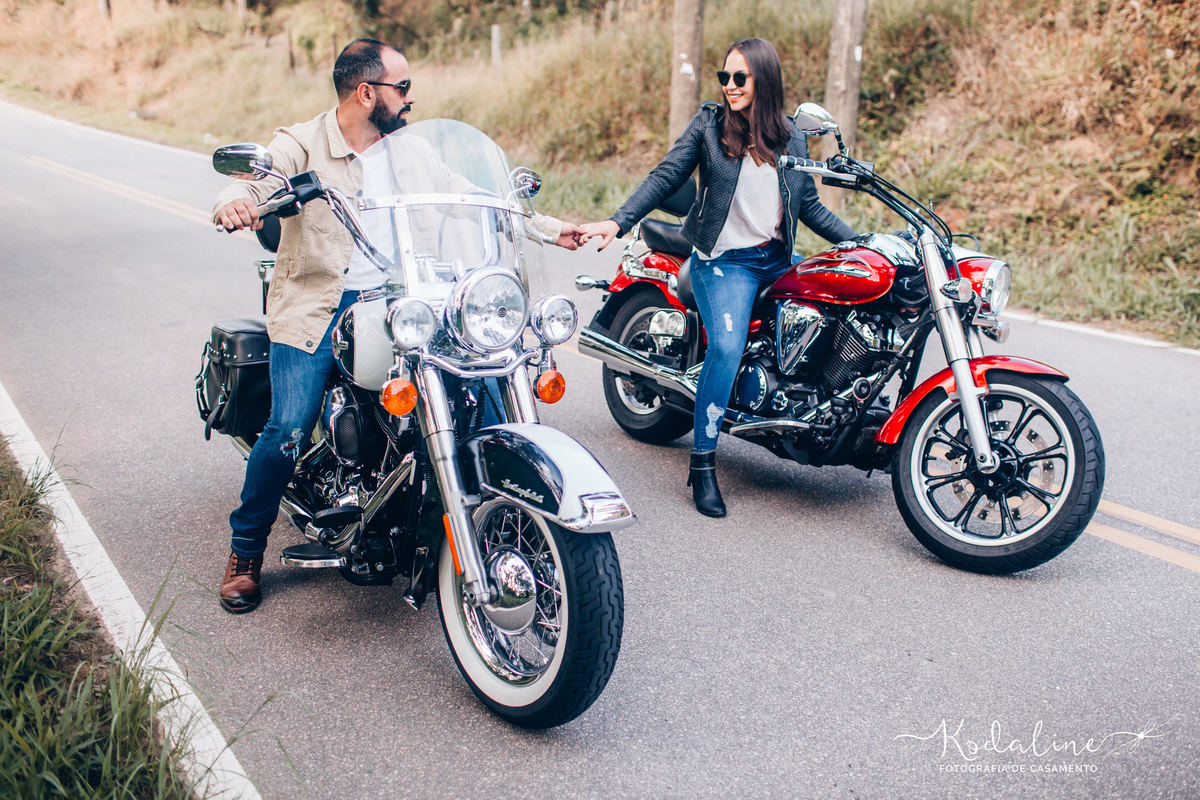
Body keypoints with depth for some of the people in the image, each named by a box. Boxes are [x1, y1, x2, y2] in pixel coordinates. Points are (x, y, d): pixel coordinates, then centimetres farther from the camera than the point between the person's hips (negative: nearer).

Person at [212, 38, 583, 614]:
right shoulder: (301, 146, -3)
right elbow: (254, 184, -18)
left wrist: (549, 229, 6)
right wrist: (234, 202, -43)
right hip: (315, 309, -3)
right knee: (290, 431, -19)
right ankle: (245, 550, 8)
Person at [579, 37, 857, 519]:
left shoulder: (792, 140, 10)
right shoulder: (708, 124, 1)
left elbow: (809, 206, 17)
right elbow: (665, 178, -4)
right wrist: (617, 222, -16)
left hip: (777, 260, 5)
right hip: (724, 259, -5)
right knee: (726, 347, -24)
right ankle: (702, 462, -13)